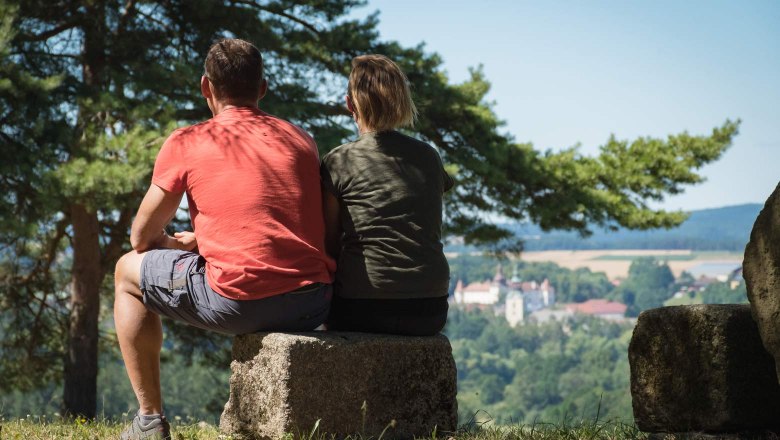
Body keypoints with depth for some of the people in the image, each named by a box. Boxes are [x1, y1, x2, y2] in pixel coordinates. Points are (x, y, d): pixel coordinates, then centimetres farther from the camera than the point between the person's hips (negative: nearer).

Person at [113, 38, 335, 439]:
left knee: (128, 272, 22)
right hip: (312, 306, 5)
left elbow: (142, 237, 10)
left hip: (237, 302, -5)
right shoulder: (300, 139, 16)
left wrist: (177, 244, 34)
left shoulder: (186, 143, 4)